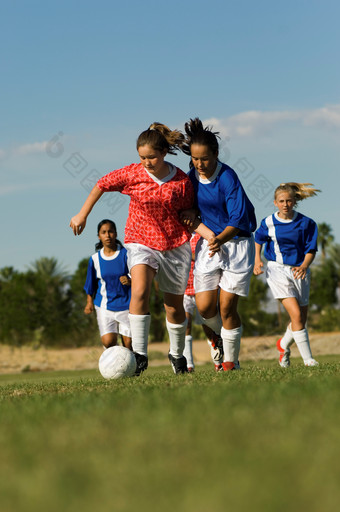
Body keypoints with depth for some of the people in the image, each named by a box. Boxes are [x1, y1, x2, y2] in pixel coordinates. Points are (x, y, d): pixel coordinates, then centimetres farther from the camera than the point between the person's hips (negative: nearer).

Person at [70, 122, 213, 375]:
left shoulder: (182, 181, -9)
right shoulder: (133, 174, -9)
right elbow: (102, 184, 6)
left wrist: (210, 234, -12)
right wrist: (82, 215, 10)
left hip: (176, 245, 1)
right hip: (141, 242, -1)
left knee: (174, 306, 11)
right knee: (140, 291, -27)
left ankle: (177, 355, 37)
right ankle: (139, 355, -27)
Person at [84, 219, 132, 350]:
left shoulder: (125, 254, -4)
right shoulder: (95, 259, 3)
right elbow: (91, 285, 12)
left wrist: (129, 280, -24)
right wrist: (89, 302, 2)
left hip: (125, 304, -1)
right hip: (105, 306, 1)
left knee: (128, 343, -3)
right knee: (108, 342, -14)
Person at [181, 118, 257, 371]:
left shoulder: (227, 177, -18)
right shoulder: (193, 176, 0)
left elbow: (239, 218, -21)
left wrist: (220, 239, -36)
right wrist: (190, 213, -4)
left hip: (237, 243, -5)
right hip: (209, 243, 5)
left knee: (227, 308, -6)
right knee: (205, 307, -2)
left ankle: (231, 361, 10)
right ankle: (222, 337, 29)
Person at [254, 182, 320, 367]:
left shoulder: (305, 223, -4)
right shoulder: (268, 223, -3)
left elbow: (311, 250, -2)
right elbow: (258, 240, 17)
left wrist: (304, 266, -20)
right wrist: (257, 260, 5)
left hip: (299, 270, 3)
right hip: (277, 269, -3)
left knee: (301, 319, 9)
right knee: (296, 314, -18)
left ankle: (283, 344, 40)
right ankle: (308, 359, -15)